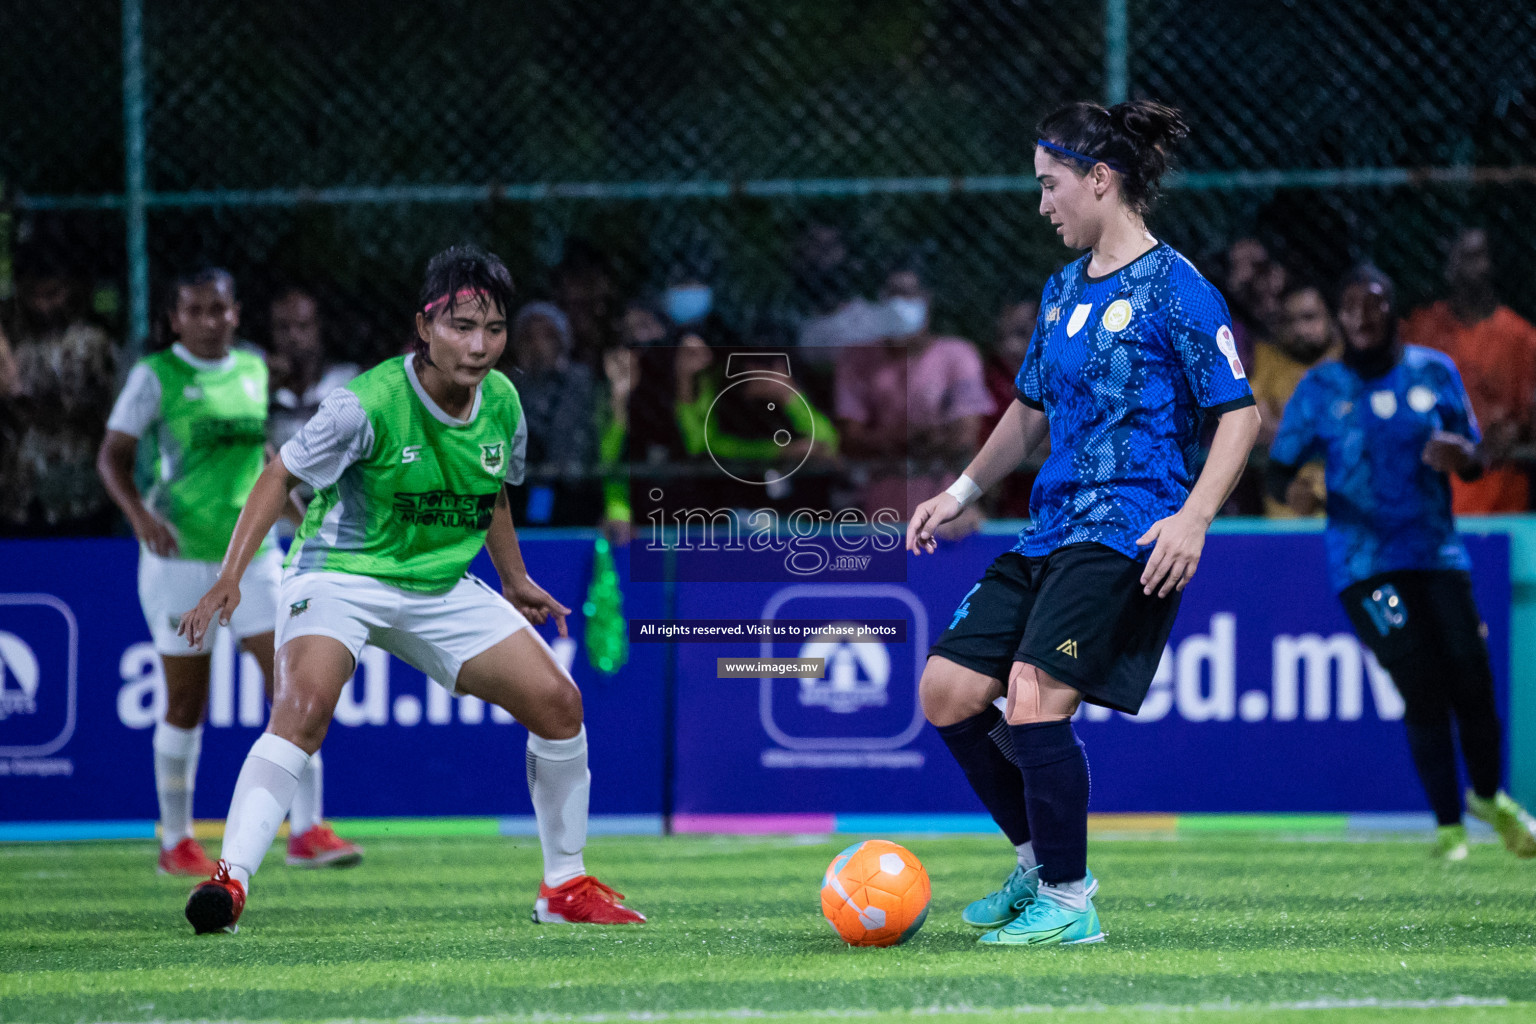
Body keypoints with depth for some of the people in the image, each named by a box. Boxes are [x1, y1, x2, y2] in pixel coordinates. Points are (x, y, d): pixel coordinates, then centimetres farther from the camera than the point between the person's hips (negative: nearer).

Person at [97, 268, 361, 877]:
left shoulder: (254, 370, 9)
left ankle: (307, 831, -5)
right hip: (181, 554, -4)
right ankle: (176, 843, 16)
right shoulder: (156, 375, -5)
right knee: (186, 706, 3)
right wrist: (140, 513, -24)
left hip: (252, 552, 4)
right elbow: (112, 456, -8)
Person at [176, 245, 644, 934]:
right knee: (305, 705, -33)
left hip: (440, 588, 6)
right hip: (338, 575, -6)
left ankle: (565, 886, 16)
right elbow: (282, 474, -15)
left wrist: (515, 581, 25)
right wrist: (231, 576, -23)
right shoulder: (369, 404, -23)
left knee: (557, 702, -1)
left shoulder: (502, 404, -4)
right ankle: (229, 882, -34)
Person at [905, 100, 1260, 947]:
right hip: (1051, 529, 9)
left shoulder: (1174, 289, -8)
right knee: (947, 688, 1)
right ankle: (1038, 862, 16)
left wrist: (1192, 518, -21)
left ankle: (1068, 903, -9)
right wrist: (963, 490, 23)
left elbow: (1240, 412, -10)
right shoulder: (1062, 290, 16)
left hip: (1127, 535, -9)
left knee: (1034, 696, -21)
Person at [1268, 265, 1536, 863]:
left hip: (1438, 552, 2)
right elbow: (1278, 469, 2)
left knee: (1471, 679, -4)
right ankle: (1448, 827, -2)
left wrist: (1461, 454, -11)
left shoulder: (1435, 373, 8)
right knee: (1423, 688, -13)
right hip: (1364, 562, -2)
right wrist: (1292, 490, -21)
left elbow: (1476, 463, 13)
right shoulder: (1321, 388, 2)